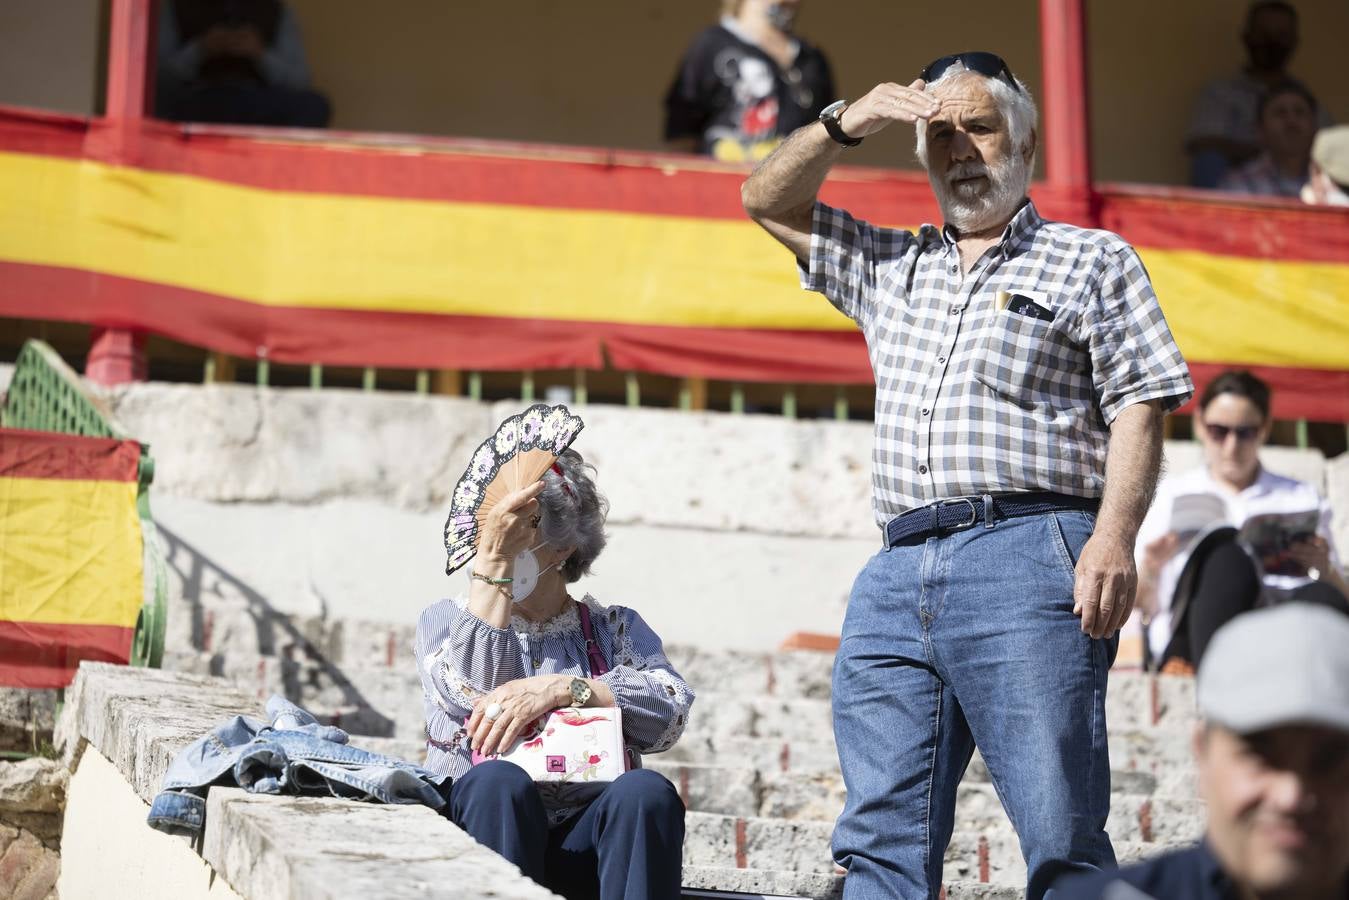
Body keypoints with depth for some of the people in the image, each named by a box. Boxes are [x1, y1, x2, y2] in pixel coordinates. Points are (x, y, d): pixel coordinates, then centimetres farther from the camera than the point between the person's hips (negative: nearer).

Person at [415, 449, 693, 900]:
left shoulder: (615, 627, 20)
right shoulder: (445, 620, 19)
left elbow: (670, 714, -1)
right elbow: (471, 691, -6)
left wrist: (559, 688, -14)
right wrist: (494, 557, -9)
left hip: (588, 837, 1)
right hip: (480, 827, -1)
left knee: (648, 791, -31)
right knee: (499, 780, -34)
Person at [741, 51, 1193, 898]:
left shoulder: (1093, 259, 13)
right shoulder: (892, 268, 28)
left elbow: (1138, 410, 3)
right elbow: (769, 202, 33)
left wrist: (1114, 540, -13)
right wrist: (847, 122, 16)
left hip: (1026, 554, -5)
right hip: (899, 571, 5)